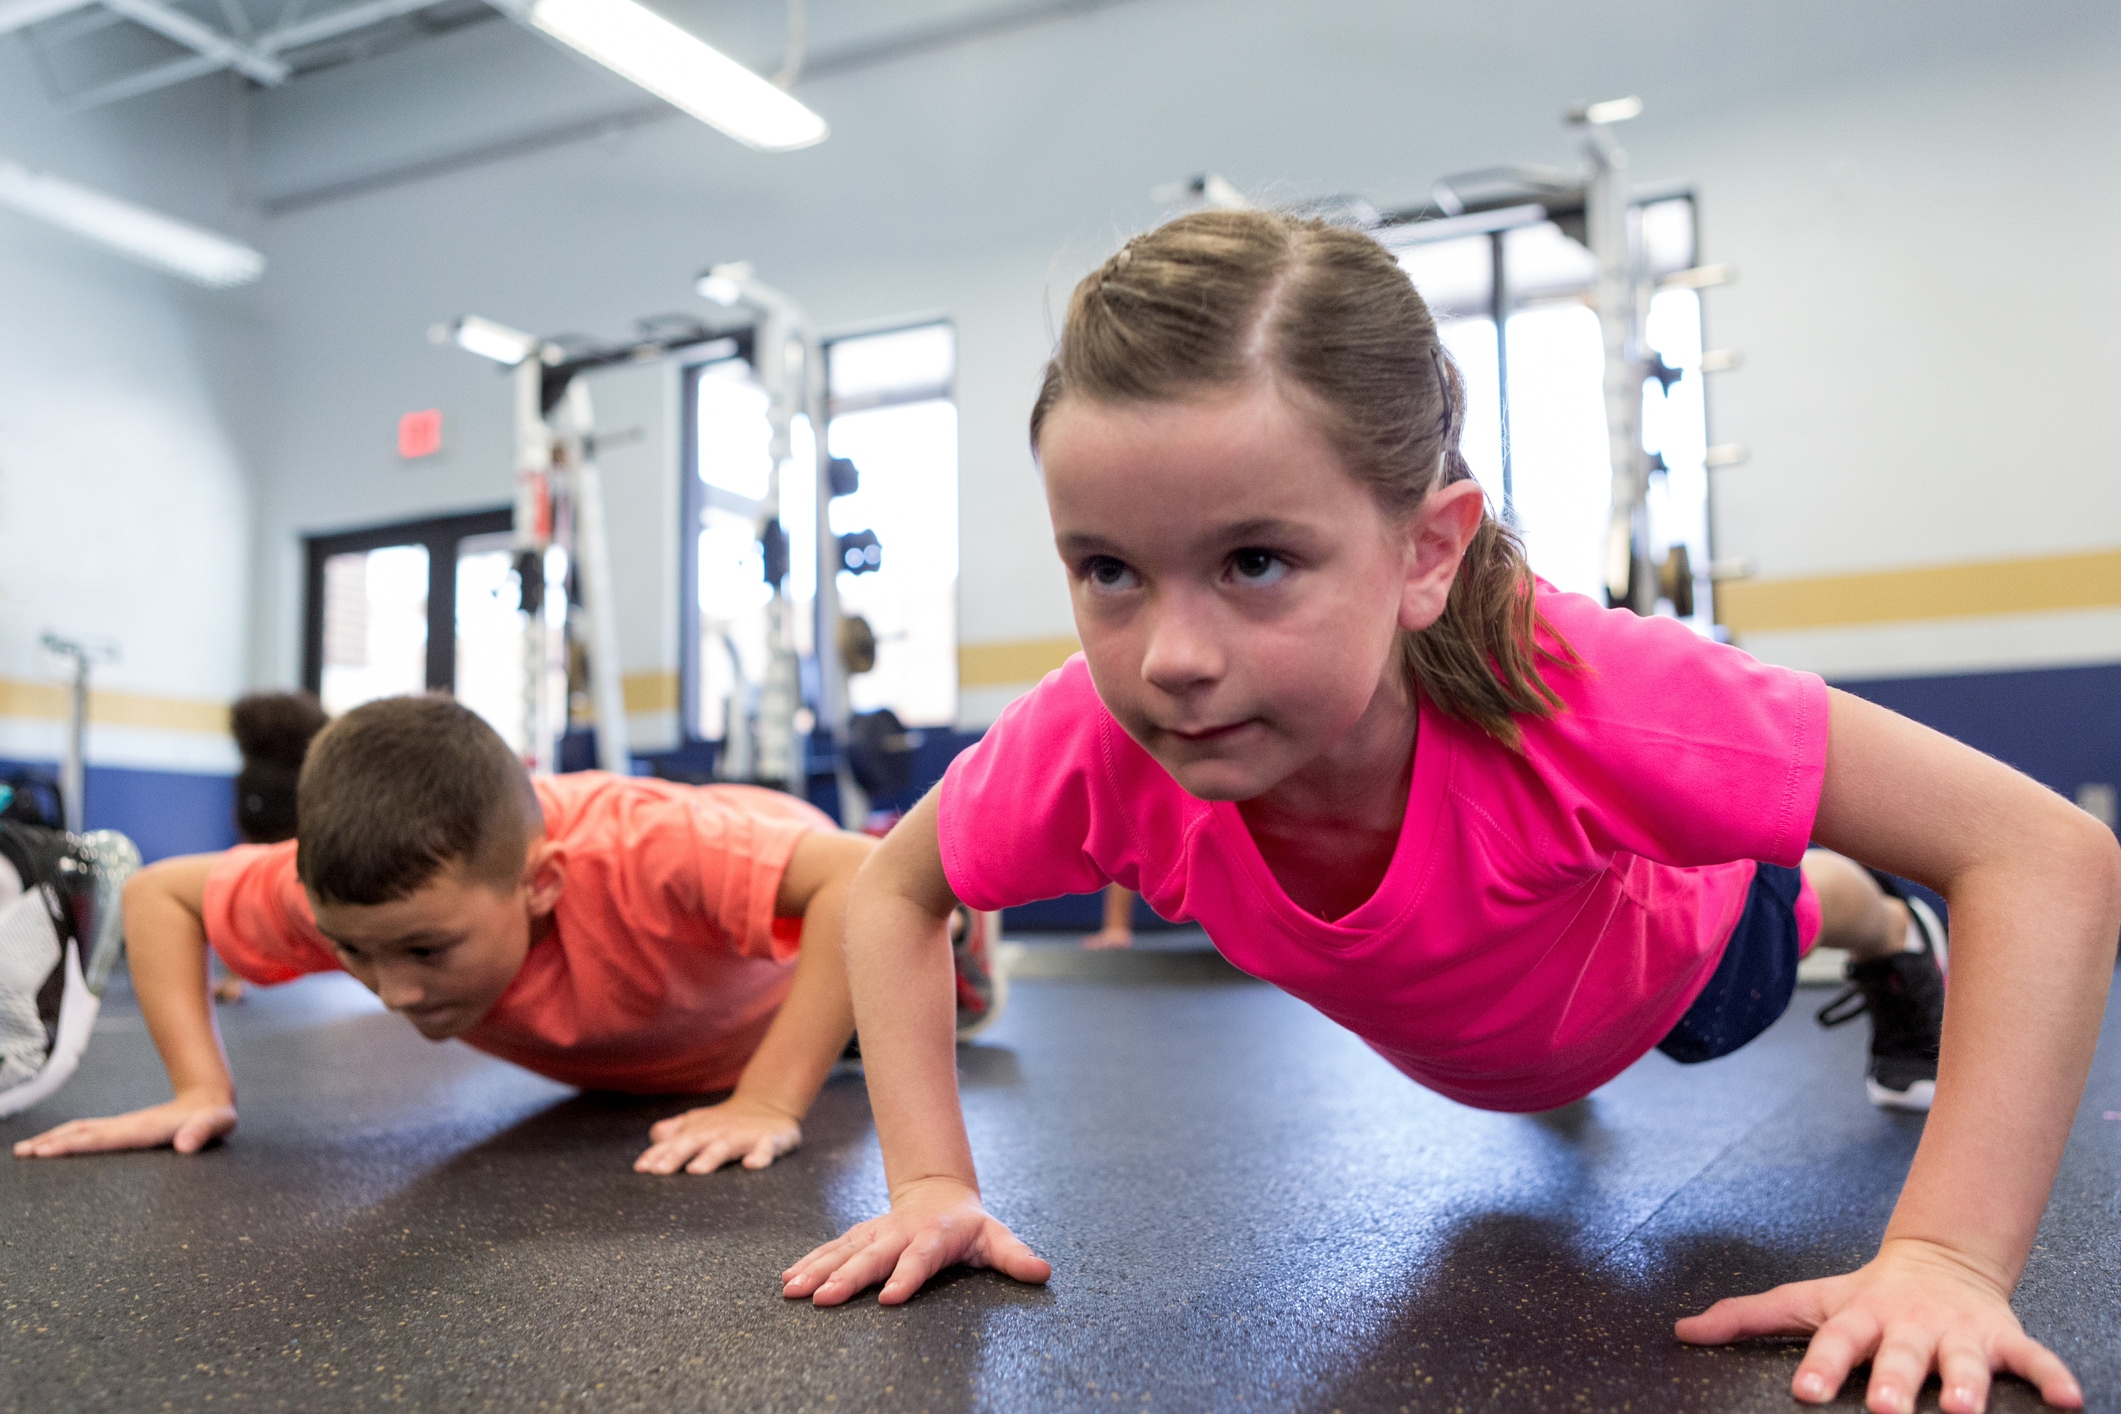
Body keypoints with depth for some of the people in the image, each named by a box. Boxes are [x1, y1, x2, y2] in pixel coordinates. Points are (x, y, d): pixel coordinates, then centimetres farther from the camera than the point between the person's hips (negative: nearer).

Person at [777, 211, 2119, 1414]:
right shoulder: (1093, 745, -41)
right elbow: (896, 892, -20)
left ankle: (1884, 944, 68)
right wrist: (934, 1185, -30)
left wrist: (1944, 1257, -49)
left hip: (1671, 944, -2)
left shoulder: (1572, 692, -50)